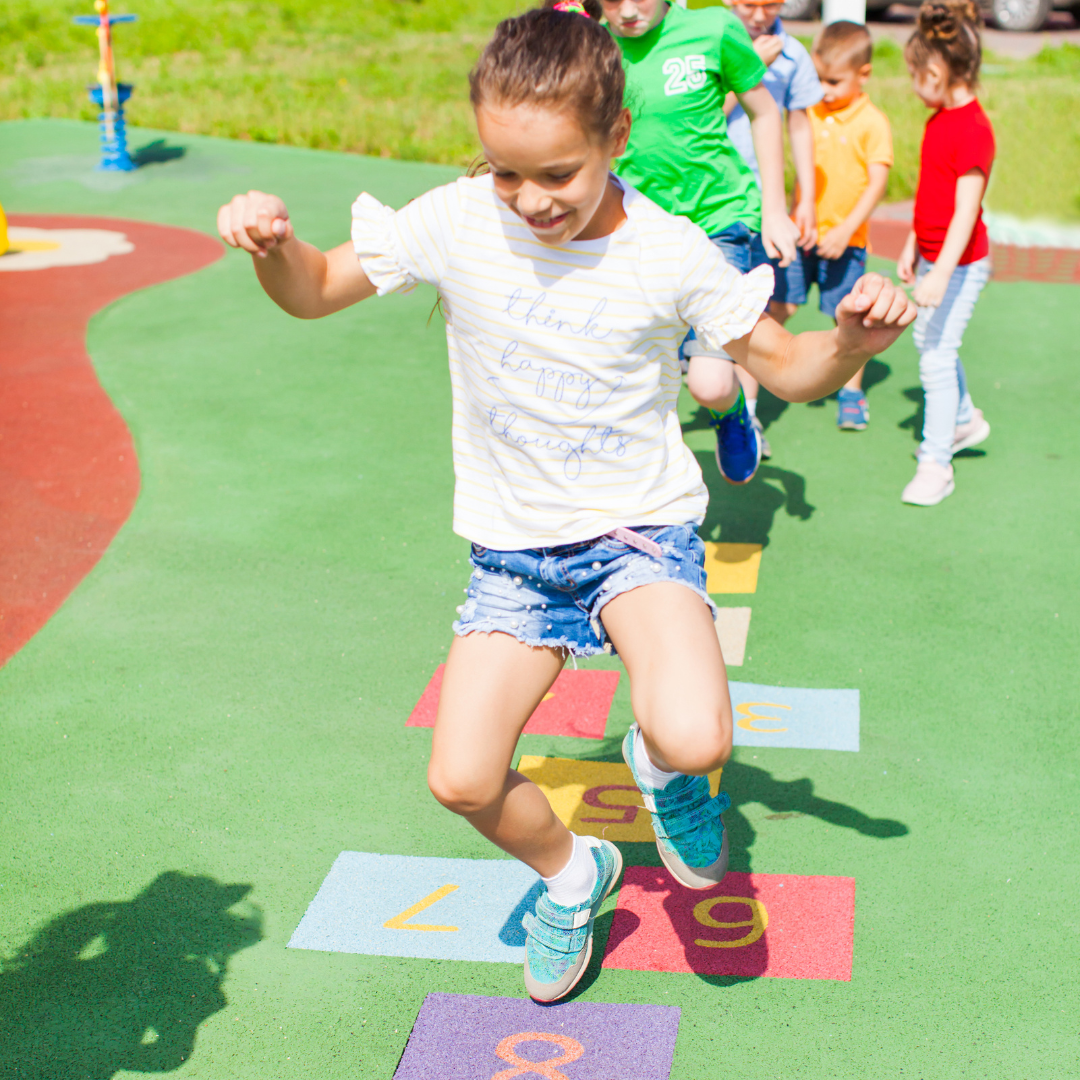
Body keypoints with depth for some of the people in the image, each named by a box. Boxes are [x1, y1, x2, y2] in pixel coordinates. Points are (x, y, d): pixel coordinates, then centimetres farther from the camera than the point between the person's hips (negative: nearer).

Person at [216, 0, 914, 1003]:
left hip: (641, 528, -2)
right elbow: (314, 292, -1)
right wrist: (273, 247, -24)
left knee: (695, 742, -28)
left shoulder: (671, 253, -13)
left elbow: (785, 368, -3)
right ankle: (569, 872, 27)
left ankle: (658, 761, 12)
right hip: (513, 547, 3)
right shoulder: (456, 223, -11)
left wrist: (850, 341, -25)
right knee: (461, 780, -6)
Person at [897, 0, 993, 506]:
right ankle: (965, 420, 44)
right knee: (929, 342, 23)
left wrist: (941, 273, -32)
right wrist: (911, 249, 20)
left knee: (937, 356, -8)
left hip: (961, 264, -10)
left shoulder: (973, 130, -23)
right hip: (932, 256, 10)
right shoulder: (939, 119, 7)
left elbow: (966, 210, -28)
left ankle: (935, 465, -1)